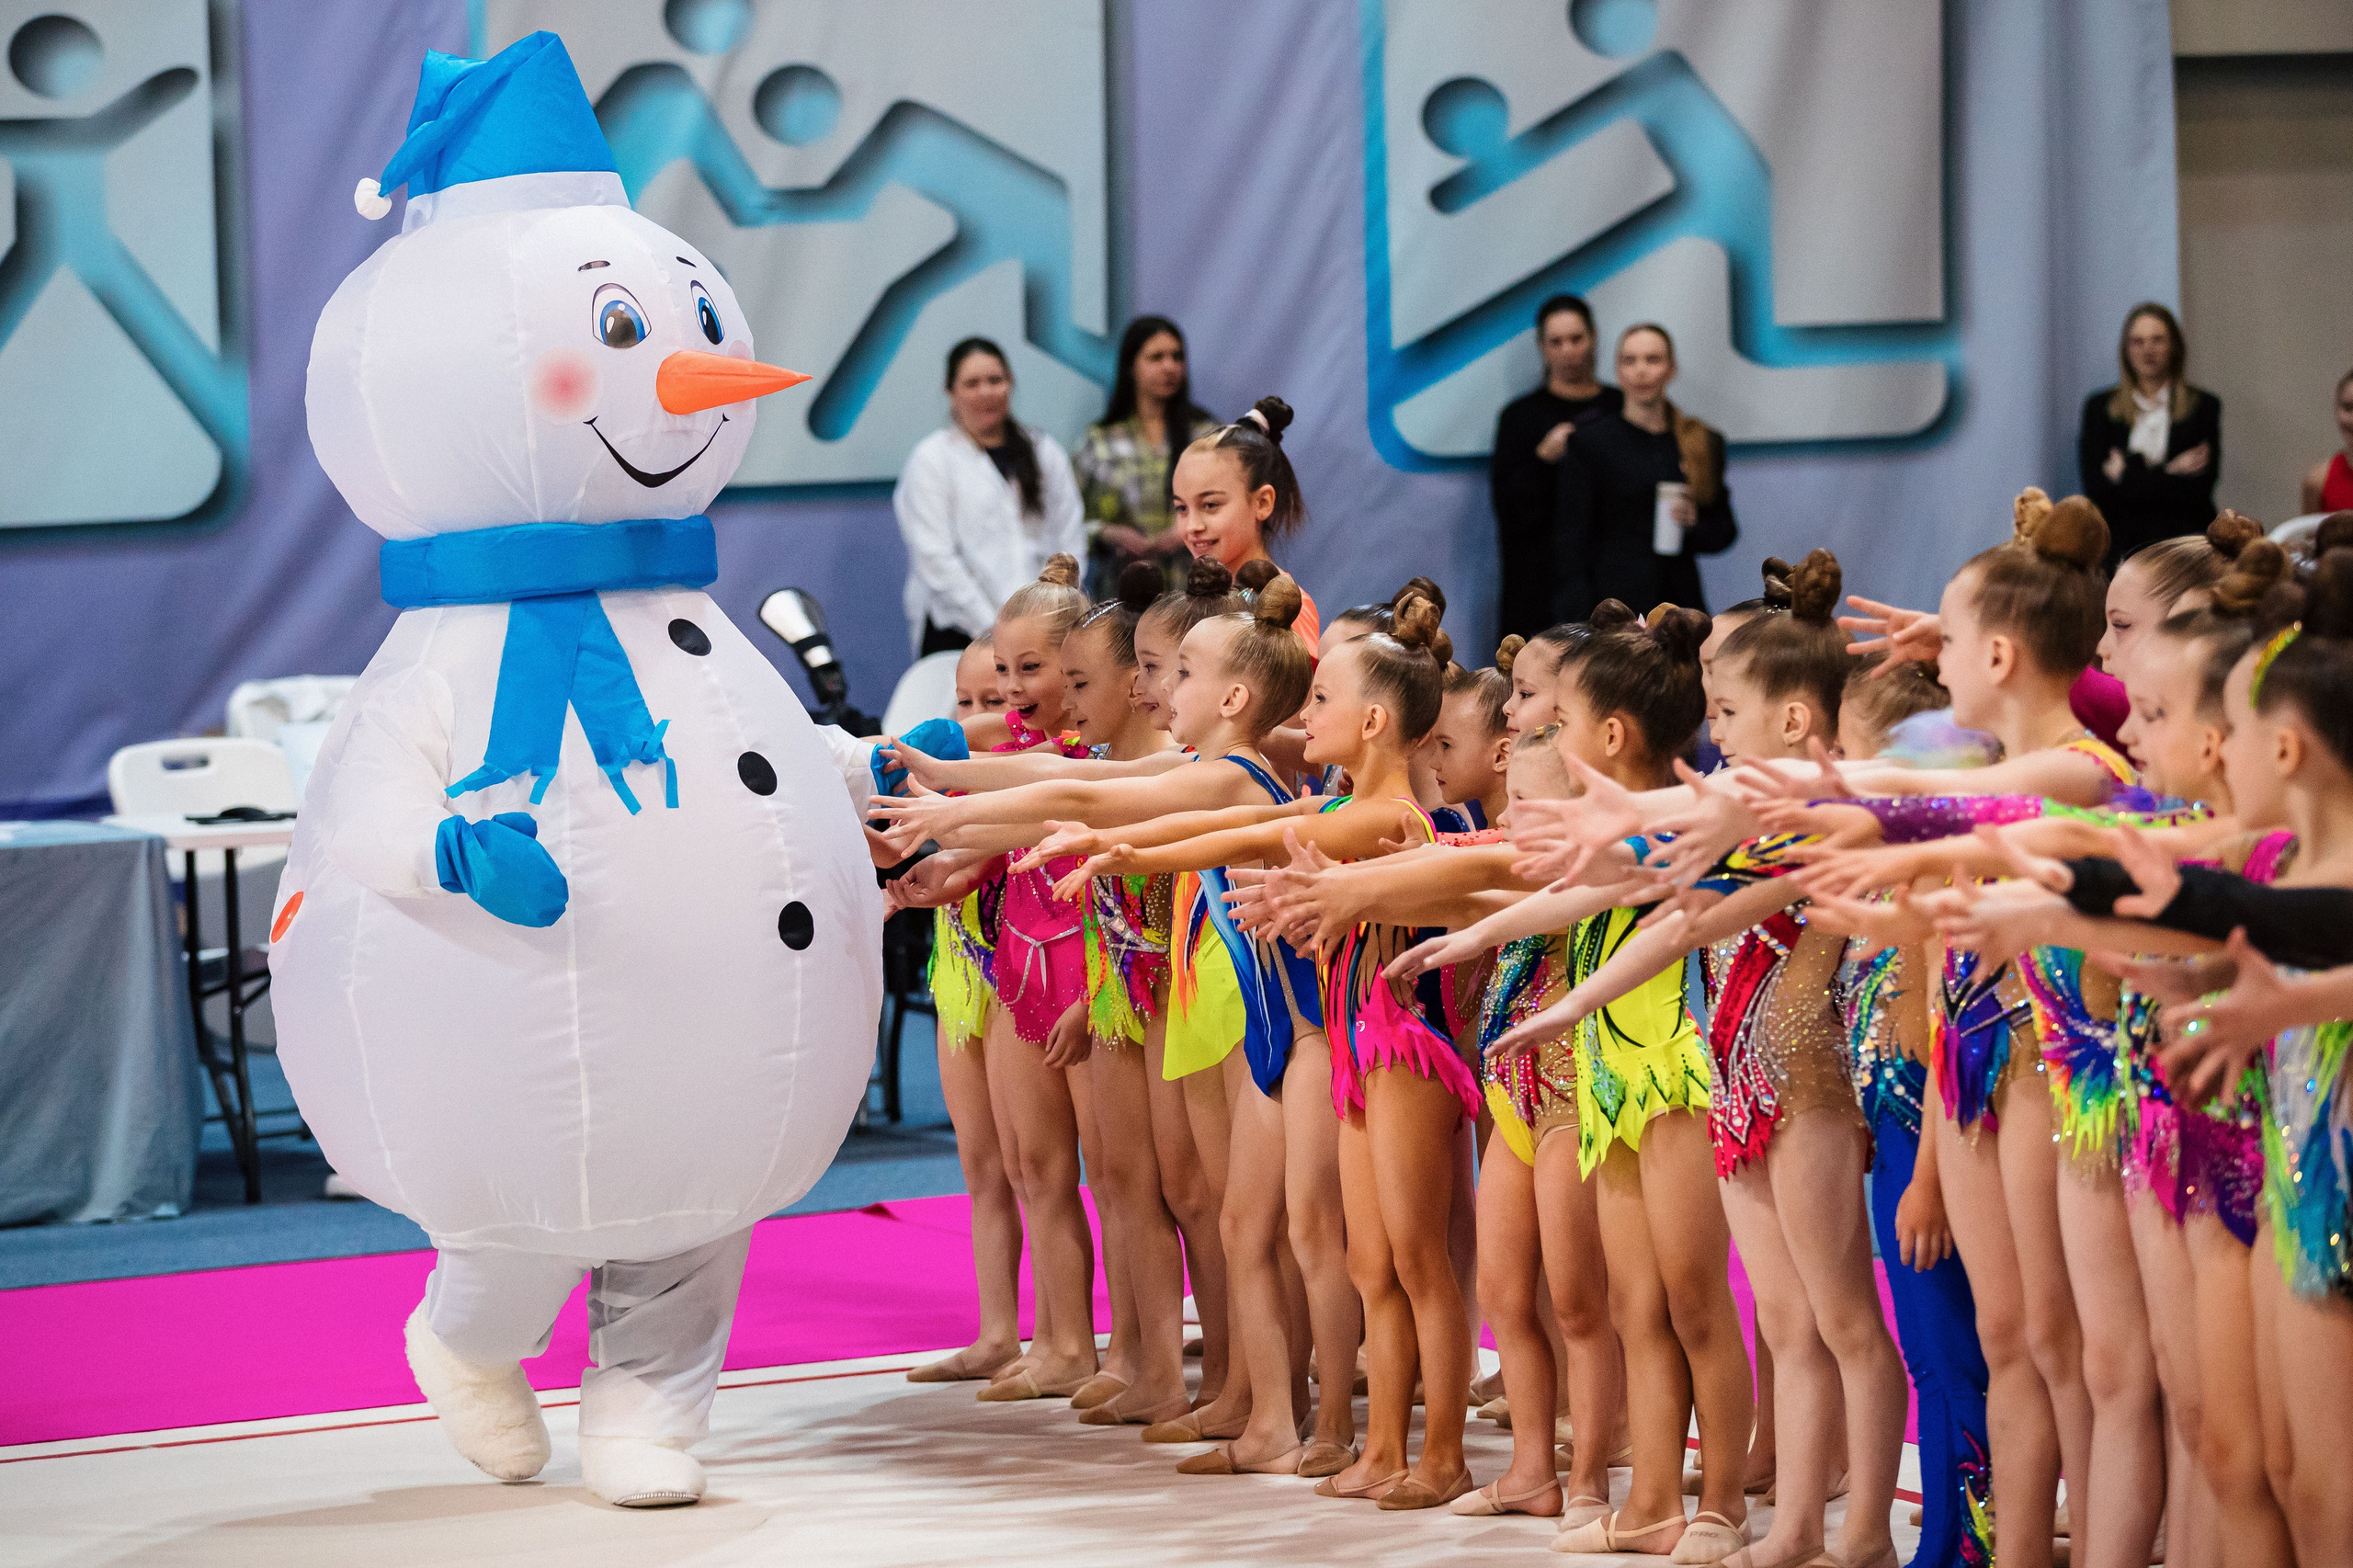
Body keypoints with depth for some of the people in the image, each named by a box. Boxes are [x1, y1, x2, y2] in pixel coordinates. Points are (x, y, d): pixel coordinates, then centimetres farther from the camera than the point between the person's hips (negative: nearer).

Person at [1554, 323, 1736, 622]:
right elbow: (1572, 539, 1)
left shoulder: (1706, 443, 12)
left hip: (1680, 602, 3)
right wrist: (1580, 622, -7)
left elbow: (1724, 533, 17)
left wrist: (1694, 524, -6)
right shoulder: (1588, 442, 3)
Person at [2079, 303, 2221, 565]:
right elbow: (2095, 487, 0)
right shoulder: (2100, 407, 12)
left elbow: (2200, 489, -4)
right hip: (2120, 547, 1)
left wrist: (2129, 474, -3)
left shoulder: (2203, 406, 7)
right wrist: (2168, 474, -5)